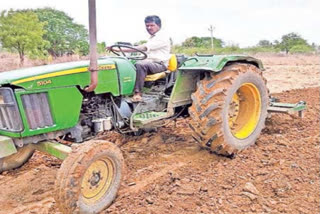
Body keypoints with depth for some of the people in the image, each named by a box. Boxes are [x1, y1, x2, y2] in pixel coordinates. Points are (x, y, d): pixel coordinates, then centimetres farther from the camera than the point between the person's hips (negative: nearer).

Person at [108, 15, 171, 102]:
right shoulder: (151, 38, 26)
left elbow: (144, 47, -20)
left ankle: (137, 93, -34)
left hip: (160, 64, -8)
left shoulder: (163, 37, -8)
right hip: (149, 63, 8)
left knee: (140, 64, -34)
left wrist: (124, 50, -24)